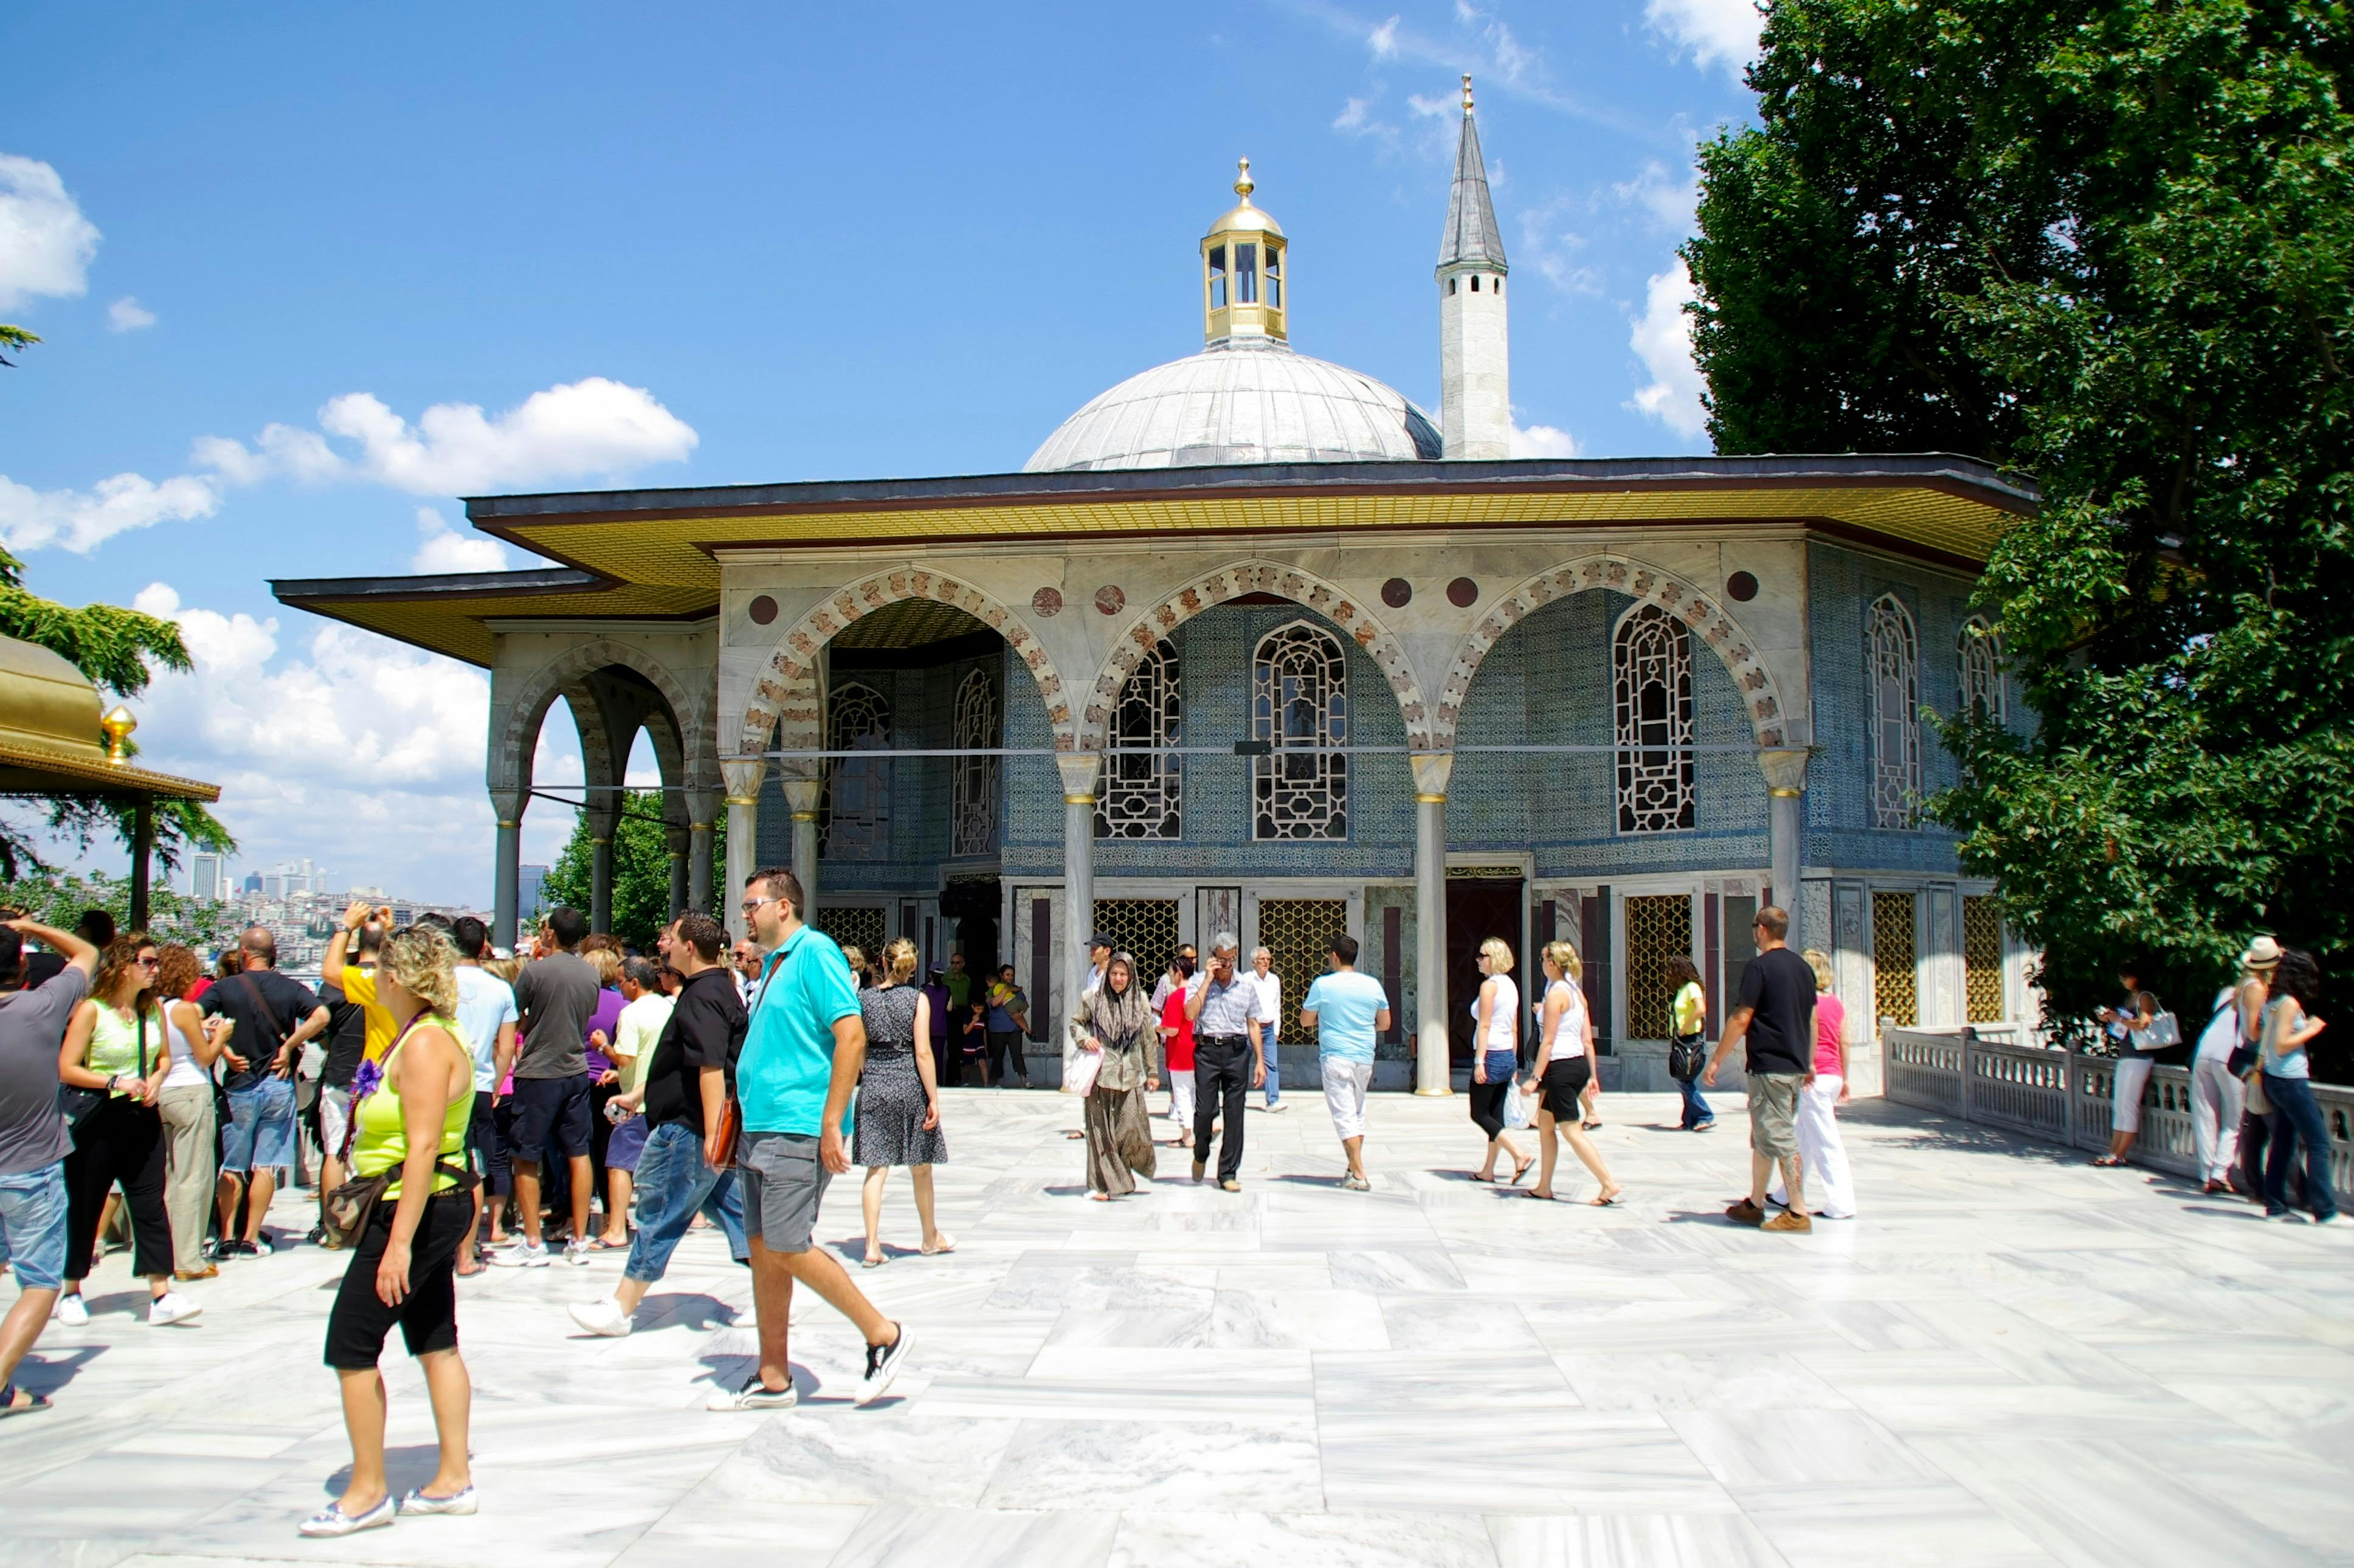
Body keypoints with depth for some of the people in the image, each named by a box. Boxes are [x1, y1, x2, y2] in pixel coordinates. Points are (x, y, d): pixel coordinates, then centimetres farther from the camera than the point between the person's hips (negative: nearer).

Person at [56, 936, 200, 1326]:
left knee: (151, 1203, -2)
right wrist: (115, 1082, -22)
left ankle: (161, 1296, -4)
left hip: (143, 1118, 4)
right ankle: (71, 1293, 25)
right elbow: (66, 1069, -13)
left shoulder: (155, 1008, 6)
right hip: (97, 1120, -4)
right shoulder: (92, 1009, -10)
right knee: (83, 1207, 8)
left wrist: (155, 1081, -3)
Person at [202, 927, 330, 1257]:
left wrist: (222, 1049, -9)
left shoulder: (226, 988, -2)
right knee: (265, 1165, 5)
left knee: (232, 1167, 9)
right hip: (278, 1082, 1)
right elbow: (321, 1015, -14)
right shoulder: (290, 988, 0)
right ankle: (251, 1238, 5)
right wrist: (288, 1047, -7)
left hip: (239, 1085, -1)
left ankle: (227, 1237, 7)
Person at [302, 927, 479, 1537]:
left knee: (350, 1344, -3)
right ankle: (453, 1479, 20)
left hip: (417, 1208, -10)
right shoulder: (417, 1036, 13)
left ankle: (368, 1491, 6)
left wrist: (399, 1241, -25)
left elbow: (423, 1146, -24)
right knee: (436, 1344, 13)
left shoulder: (426, 1043, -19)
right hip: (436, 1208, 10)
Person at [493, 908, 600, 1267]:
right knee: (578, 1154, 9)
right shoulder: (591, 974, 3)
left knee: (526, 1159, 4)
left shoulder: (535, 971, -13)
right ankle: (579, 1241, 12)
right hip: (577, 1070, 5)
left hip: (538, 1073, -5)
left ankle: (533, 1244, 6)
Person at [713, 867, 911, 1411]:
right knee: (763, 1250, 10)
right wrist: (745, 1109, 19)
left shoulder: (815, 953, -11)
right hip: (761, 1128, 10)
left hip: (798, 1130, -10)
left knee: (788, 1249, -9)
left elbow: (851, 1036, -19)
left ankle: (884, 1335, 4)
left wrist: (831, 1124, -22)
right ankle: (772, 1379, 18)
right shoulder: (772, 962, 18)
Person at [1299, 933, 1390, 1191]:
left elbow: (1305, 1021, 1)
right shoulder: (1373, 985, 2)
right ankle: (1354, 1168, 23)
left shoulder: (1323, 984, -8)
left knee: (1344, 1115, -2)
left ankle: (1359, 1176, -6)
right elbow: (1385, 1023, 12)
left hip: (1335, 1058, -4)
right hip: (1365, 1058, 4)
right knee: (1358, 1113, 18)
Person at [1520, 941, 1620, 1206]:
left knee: (1571, 1131, -5)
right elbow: (1588, 1040, 12)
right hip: (1579, 1064, 10)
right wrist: (1592, 1076, 16)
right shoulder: (1577, 993, 11)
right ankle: (1544, 1187, 21)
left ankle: (1609, 1185, -7)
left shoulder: (1556, 994, -14)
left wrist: (1535, 1077, -16)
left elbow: (1548, 1041, -17)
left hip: (1561, 1066, -10)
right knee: (1545, 1123, 17)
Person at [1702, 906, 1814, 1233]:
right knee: (1763, 1136, 15)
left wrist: (1716, 1060, -8)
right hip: (1796, 1067, 8)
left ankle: (1798, 1213, 0)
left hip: (1769, 1067, -8)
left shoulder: (1759, 967, -12)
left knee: (1780, 1138, -3)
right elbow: (1812, 1020, 18)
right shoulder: (1803, 968, 11)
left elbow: (1742, 1019, -14)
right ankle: (1754, 1205, 20)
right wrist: (1809, 1062, 27)